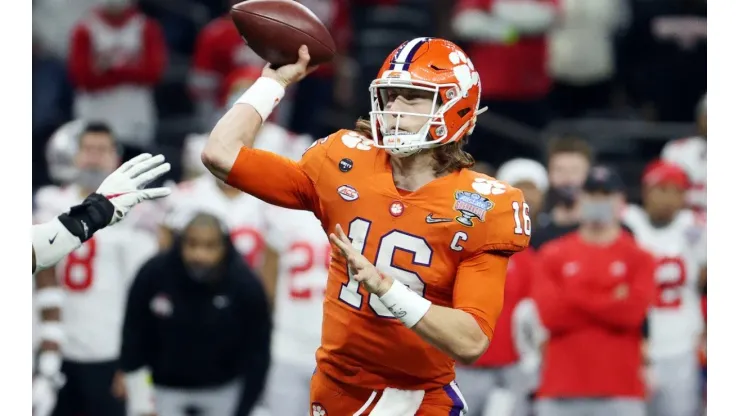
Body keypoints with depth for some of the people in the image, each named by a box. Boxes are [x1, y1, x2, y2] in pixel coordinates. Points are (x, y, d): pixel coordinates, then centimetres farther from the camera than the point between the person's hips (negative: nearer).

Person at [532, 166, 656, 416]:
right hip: (561, 391, 1)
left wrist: (576, 297, -5)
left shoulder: (639, 258, 6)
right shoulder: (553, 255, 8)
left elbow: (633, 312, -9)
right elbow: (550, 314, -5)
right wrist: (611, 303, -5)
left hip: (620, 393, -1)